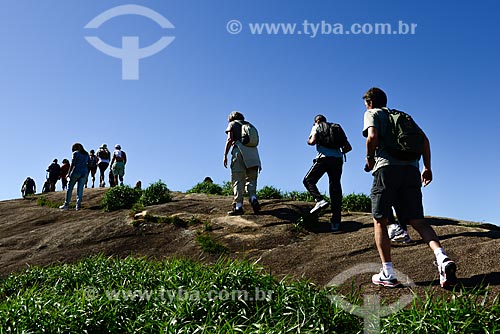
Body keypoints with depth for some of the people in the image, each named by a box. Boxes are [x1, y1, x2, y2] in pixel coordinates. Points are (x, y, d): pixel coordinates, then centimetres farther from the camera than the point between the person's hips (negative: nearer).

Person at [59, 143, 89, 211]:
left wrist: (69, 173, -3)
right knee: (80, 189, 4)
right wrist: (87, 176, 17)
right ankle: (78, 205, -3)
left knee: (70, 188, 5)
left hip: (76, 172, -4)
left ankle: (66, 204, 4)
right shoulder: (86, 154, 16)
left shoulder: (75, 153, 2)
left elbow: (72, 164, -7)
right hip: (84, 173, 4)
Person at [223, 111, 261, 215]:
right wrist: (258, 163, 18)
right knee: (251, 179, 10)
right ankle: (254, 199, -13)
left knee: (238, 180, -4)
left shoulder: (232, 124, 16)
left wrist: (225, 155, -2)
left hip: (239, 152, -4)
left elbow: (229, 139, 0)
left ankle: (238, 206, -10)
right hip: (253, 154, 4)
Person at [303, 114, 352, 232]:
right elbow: (348, 147, 20)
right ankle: (336, 222, 2)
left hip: (324, 157, -4)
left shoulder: (316, 127, 14)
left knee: (308, 180, 9)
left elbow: (312, 141, -5)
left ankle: (320, 200, -17)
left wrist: (308, 141, 17)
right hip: (338, 160, 5)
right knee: (335, 189, 4)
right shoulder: (336, 129, 26)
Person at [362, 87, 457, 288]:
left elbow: (372, 136, -9)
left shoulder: (371, 114, 13)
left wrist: (369, 158, 7)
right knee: (417, 220, 5)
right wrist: (427, 167, 19)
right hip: (411, 169, 5)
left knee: (379, 220, 4)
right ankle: (442, 258, -19)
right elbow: (424, 139, 18)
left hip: (387, 168, -5)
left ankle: (387, 274, 0)